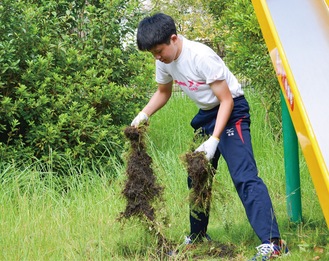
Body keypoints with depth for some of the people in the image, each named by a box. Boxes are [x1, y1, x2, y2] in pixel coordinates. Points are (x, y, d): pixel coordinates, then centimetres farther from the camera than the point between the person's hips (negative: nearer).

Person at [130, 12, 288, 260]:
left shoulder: (201, 56, -27)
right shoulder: (165, 61, -3)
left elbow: (227, 101, -22)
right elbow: (163, 92, 18)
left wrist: (214, 140, -28)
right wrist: (144, 114, 1)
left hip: (232, 111, -9)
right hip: (206, 114, 9)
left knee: (244, 176, -22)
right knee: (196, 174, 14)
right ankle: (198, 236, 29)